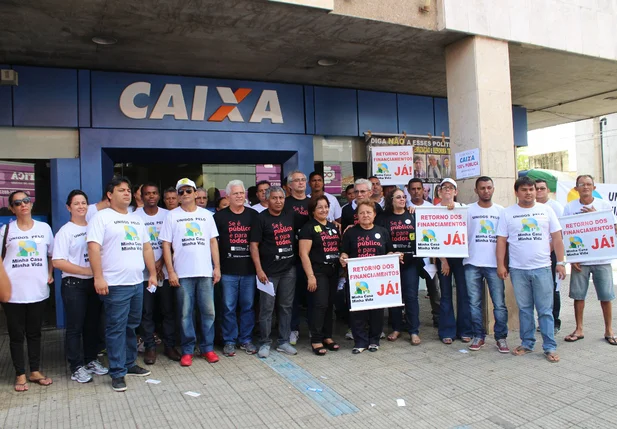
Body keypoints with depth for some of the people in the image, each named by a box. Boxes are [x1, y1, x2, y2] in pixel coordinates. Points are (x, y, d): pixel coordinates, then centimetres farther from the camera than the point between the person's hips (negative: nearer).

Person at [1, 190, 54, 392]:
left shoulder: (44, 228, 5)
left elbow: (51, 255, 16)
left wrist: (50, 274, 5)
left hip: (38, 291, 2)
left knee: (34, 333, 13)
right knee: (16, 335, 7)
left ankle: (35, 371, 25)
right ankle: (20, 375, 19)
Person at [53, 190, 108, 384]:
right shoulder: (65, 231, -5)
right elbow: (58, 262, -13)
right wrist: (86, 271, -18)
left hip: (94, 282, 4)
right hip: (74, 285, -4)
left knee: (93, 324, 13)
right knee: (75, 327, 2)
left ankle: (91, 360, 27)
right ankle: (76, 368, 13)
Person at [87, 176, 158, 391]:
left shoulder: (136, 219, 16)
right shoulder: (102, 217, -4)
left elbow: (146, 247, 19)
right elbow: (93, 247, -13)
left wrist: (153, 274, 13)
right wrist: (98, 278, -19)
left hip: (137, 283, 7)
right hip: (115, 285, -7)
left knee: (132, 326, 15)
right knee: (116, 329, -1)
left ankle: (129, 363, 28)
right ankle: (117, 373, 8)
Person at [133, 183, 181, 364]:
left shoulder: (167, 215, 4)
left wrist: (160, 263, -9)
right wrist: (152, 266, -8)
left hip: (164, 271, 2)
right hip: (144, 272, -1)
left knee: (168, 310, 5)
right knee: (147, 312, 4)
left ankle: (169, 346, 16)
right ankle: (150, 347, 15)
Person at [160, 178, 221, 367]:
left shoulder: (206, 214, 8)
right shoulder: (172, 216, 2)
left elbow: (213, 242, 9)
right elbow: (166, 245, 0)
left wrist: (217, 267, 2)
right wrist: (171, 272, -6)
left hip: (206, 272, 2)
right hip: (182, 273, -1)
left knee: (208, 311, 5)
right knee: (185, 313, 5)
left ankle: (207, 347, 19)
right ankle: (187, 350, 18)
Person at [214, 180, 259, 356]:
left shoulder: (253, 215, 6)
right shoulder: (220, 216, 1)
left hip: (249, 269, 2)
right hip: (227, 270, -1)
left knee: (248, 306, 9)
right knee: (229, 307, 5)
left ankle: (246, 339, 23)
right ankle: (229, 341, 19)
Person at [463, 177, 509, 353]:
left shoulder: (501, 211, 8)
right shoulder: (468, 210, 4)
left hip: (494, 264, 0)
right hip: (472, 264, 0)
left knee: (499, 303, 1)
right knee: (474, 303, 6)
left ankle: (501, 337, 13)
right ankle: (478, 336, 17)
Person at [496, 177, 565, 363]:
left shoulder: (546, 210, 6)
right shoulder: (508, 213, 4)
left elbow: (557, 238, 6)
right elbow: (501, 240, 3)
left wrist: (560, 262, 0)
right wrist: (500, 264, -3)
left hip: (542, 268, 0)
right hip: (518, 269, 1)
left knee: (545, 310, 1)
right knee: (524, 309, 10)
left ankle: (550, 347, 9)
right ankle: (527, 343, 21)